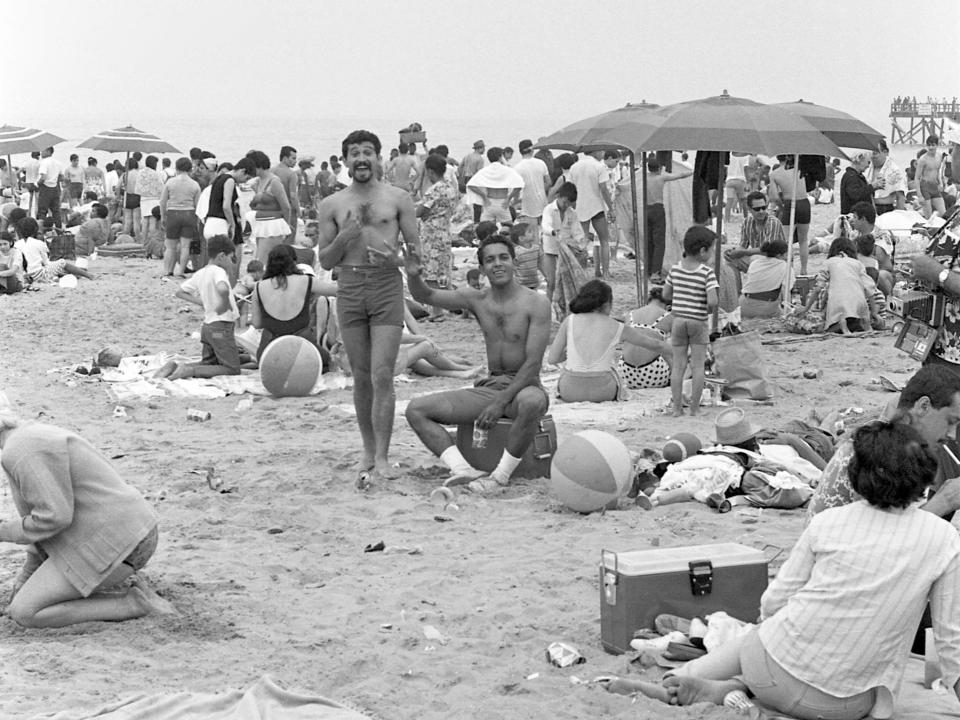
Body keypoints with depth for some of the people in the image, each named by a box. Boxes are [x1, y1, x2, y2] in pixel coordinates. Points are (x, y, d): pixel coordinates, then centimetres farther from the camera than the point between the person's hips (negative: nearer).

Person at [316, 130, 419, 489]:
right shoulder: (332, 205, 9)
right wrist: (344, 237, -9)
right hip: (349, 288, 3)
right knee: (361, 376, 8)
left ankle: (381, 458, -9)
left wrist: (395, 257, -16)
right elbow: (325, 260, 10)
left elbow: (416, 250, 6)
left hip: (387, 284, -2)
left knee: (382, 376, -10)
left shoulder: (397, 199, 5)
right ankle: (368, 449, 21)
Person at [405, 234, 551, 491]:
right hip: (488, 387, 6)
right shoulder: (476, 299, 8)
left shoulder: (536, 303, -8)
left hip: (524, 387, -5)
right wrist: (413, 275, -19)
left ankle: (500, 475, -28)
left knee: (532, 403, -44)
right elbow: (425, 296, 5)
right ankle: (463, 469, -27)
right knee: (416, 410, -10)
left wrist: (501, 403, -21)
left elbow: (533, 363, -14)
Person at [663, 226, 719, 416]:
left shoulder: (675, 269, -2)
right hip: (698, 322, -3)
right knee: (697, 366, 6)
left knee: (678, 365, 8)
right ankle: (694, 409, 8)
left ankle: (677, 408, 8)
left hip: (678, 320, 3)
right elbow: (713, 300, -24)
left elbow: (666, 295, 5)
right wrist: (710, 307, -2)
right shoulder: (707, 273, -16)